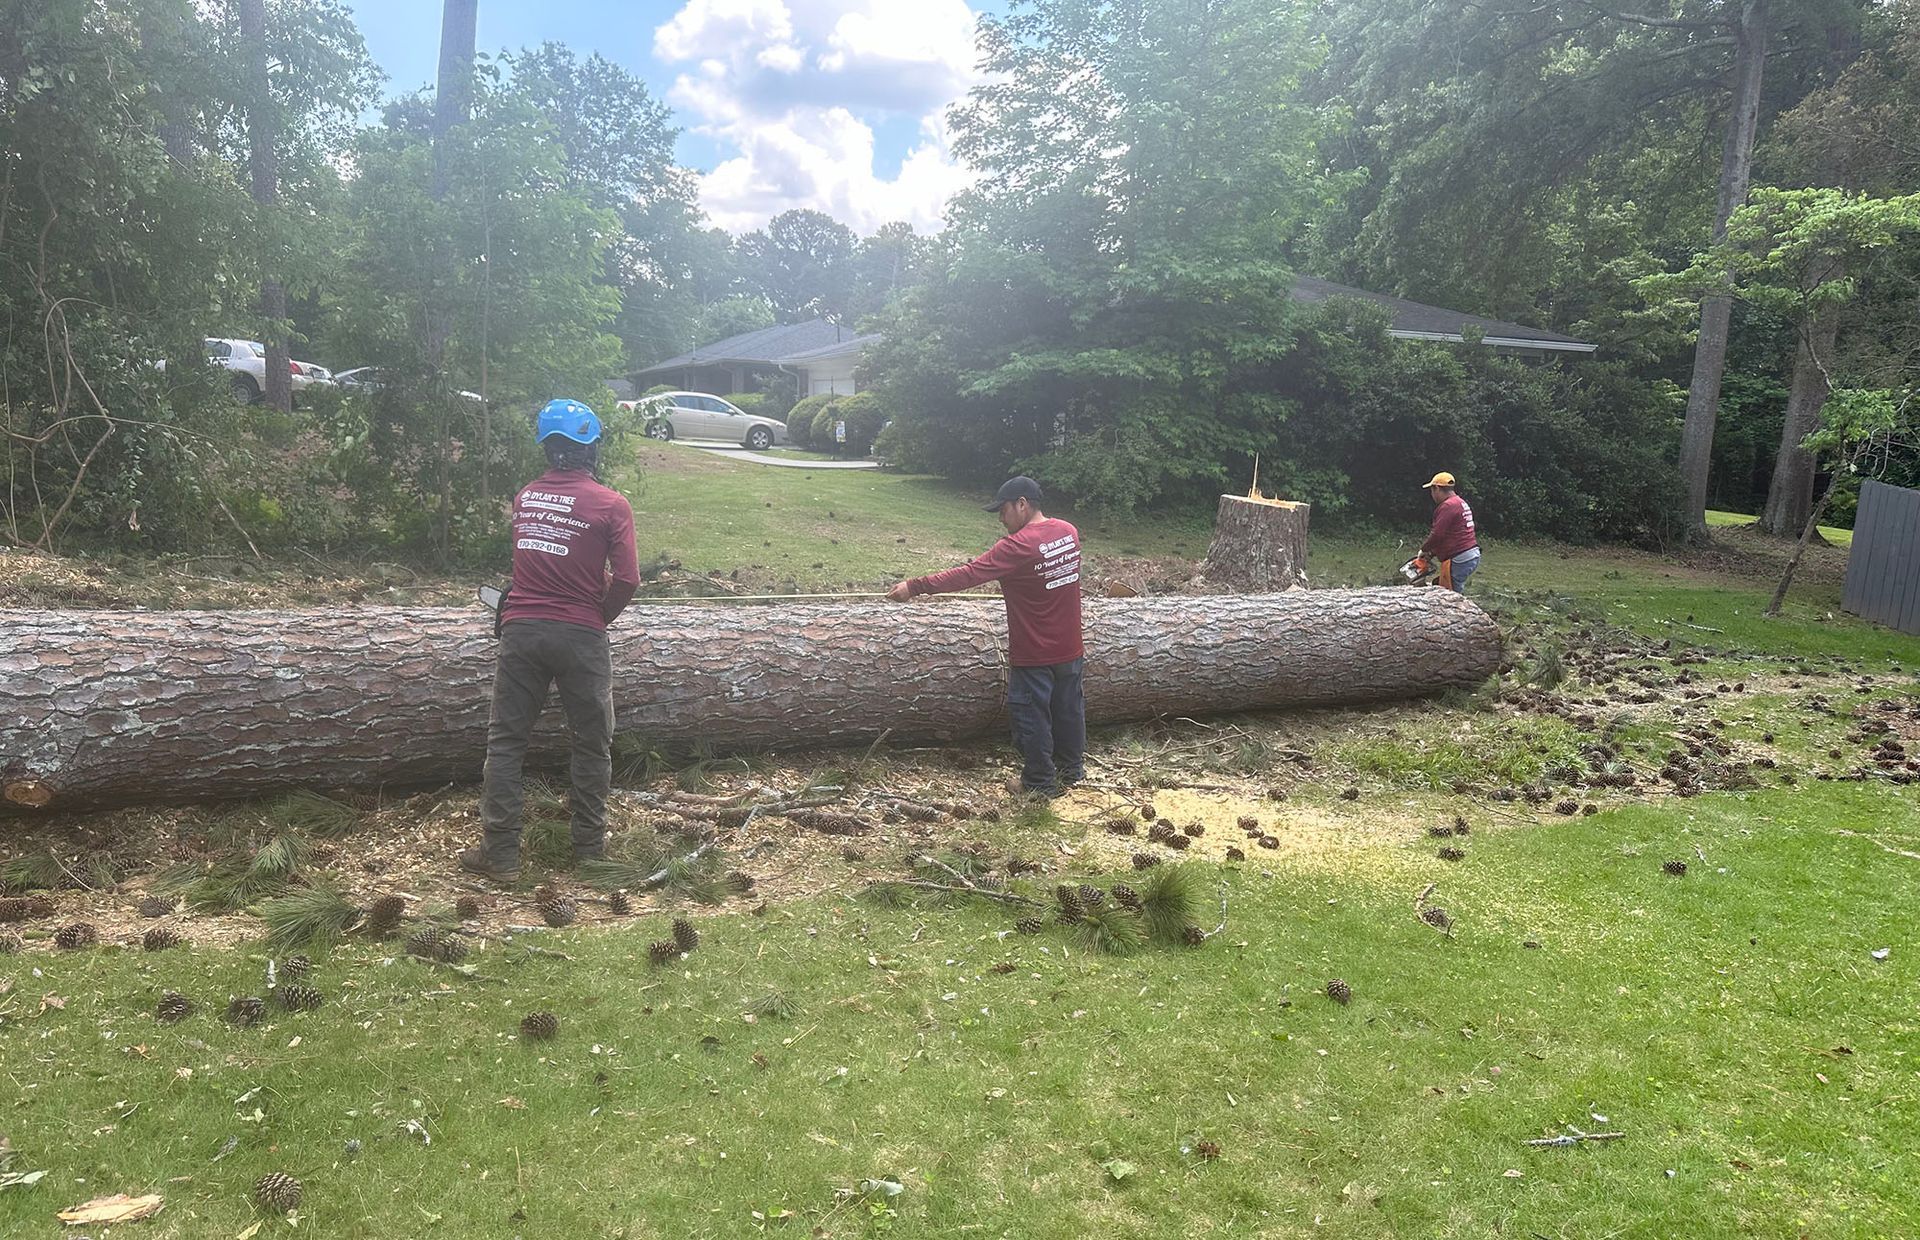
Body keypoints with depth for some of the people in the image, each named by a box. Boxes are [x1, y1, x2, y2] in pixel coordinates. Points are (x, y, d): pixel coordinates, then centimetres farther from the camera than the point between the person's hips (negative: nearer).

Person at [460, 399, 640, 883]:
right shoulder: (611, 505, -8)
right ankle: (589, 844, 21)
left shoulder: (524, 498, 5)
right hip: (580, 637, -3)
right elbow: (626, 580, -12)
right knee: (592, 744, 13)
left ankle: (500, 853, 10)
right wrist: (600, 617, 5)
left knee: (506, 741, 10)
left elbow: (530, 561, 14)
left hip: (522, 632, 3)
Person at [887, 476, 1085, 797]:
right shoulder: (1069, 532, 0)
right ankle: (1072, 769, 36)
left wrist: (914, 586, -21)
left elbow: (967, 575, -25)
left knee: (1031, 717, 8)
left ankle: (1039, 783, 20)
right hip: (1070, 650, 7)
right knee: (1069, 709, 20)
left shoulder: (1019, 545, -23)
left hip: (1034, 654, -7)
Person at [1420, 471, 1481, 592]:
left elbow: (1437, 535, -18)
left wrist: (1423, 549, 0)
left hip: (1459, 559, -10)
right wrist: (1432, 553, 19)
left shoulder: (1447, 506, -14)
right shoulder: (1461, 503, 20)